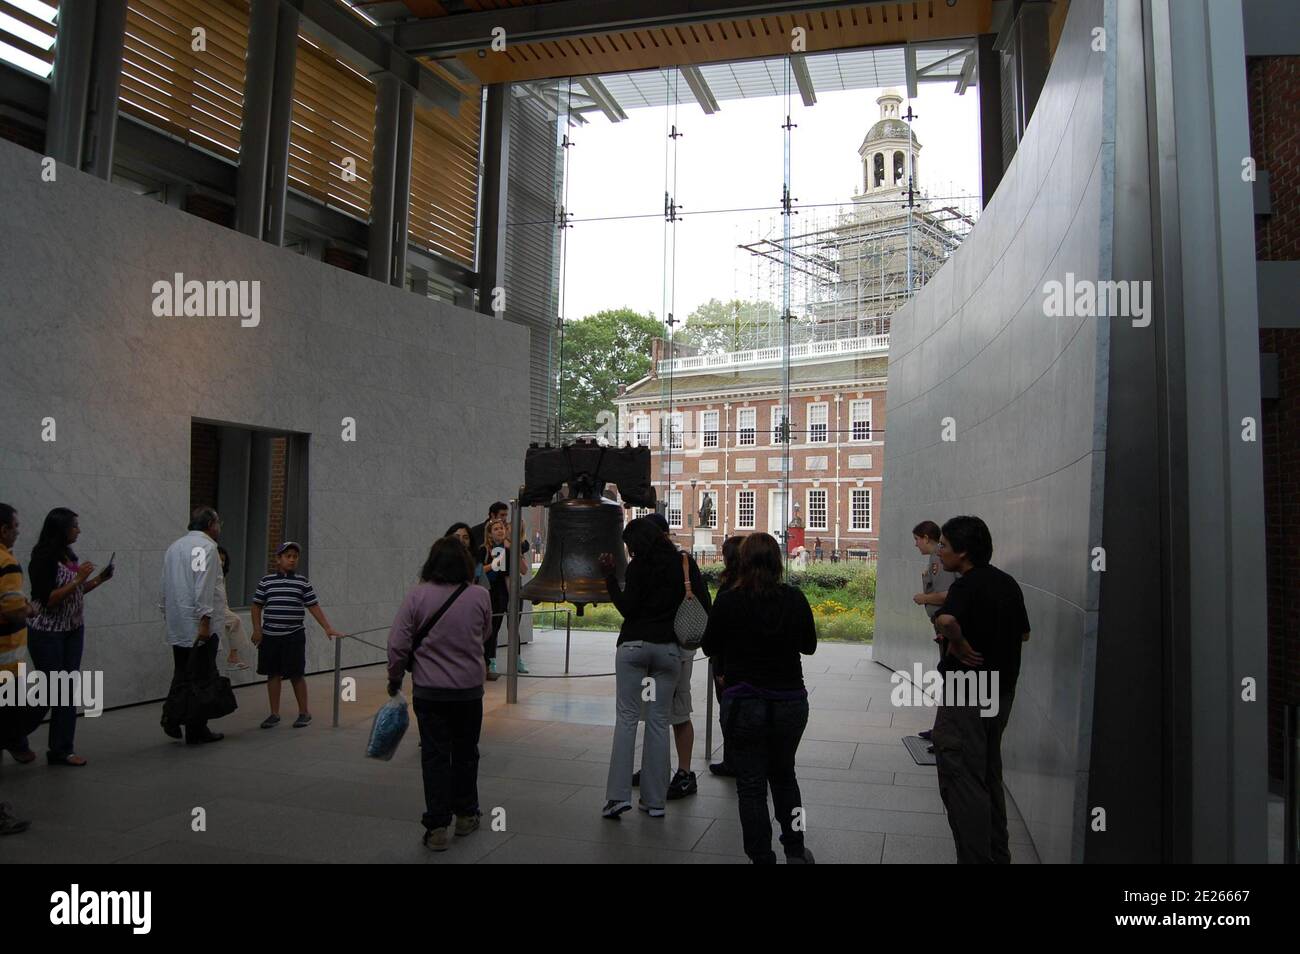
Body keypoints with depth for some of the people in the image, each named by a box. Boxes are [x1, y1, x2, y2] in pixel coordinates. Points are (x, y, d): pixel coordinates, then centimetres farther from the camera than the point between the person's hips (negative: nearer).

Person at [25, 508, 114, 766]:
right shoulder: (44, 558, -15)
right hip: (47, 633, -7)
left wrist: (98, 580, 3)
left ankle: (61, 750, 12)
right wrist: (78, 579, -23)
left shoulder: (69, 555, 6)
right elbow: (48, 599, -20)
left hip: (73, 631, 7)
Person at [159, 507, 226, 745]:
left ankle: (171, 717, 4)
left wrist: (167, 615, 23)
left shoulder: (174, 547, 17)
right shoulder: (206, 547, -10)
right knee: (203, 677, 0)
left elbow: (165, 586, 19)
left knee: (182, 673, 16)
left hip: (176, 626, 8)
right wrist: (205, 620, -20)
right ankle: (196, 732, 6)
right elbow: (204, 587, -19)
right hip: (198, 625, -8)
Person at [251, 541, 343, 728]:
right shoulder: (266, 581, 3)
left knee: (297, 675, 3)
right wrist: (257, 629, 1)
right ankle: (274, 714, 20)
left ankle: (304, 713, 15)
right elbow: (257, 606, 9)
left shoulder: (302, 582, 2)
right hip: (270, 636, 1)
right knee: (273, 674, 9)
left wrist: (328, 628, -3)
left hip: (294, 636, -1)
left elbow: (314, 607, 2)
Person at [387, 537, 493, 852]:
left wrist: (395, 678, 6)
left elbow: (397, 643, -9)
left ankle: (437, 826, 7)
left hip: (429, 690, -1)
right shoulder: (480, 596, -7)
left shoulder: (418, 595, -11)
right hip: (469, 688, 2)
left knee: (435, 756, 6)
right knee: (465, 753, 17)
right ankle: (465, 815, 29)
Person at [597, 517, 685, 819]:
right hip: (668, 647, 4)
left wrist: (609, 576, -5)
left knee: (626, 717, 1)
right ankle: (654, 800, 8)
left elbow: (627, 607, -9)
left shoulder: (638, 565, -5)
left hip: (634, 645, -3)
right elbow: (683, 601, 12)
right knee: (659, 722, 6)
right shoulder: (678, 563, 8)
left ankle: (618, 794, -5)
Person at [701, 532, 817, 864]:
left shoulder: (729, 601, -11)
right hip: (791, 702, 3)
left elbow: (710, 649, 2)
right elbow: (810, 646, 9)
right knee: (783, 775, 24)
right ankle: (795, 851, 28)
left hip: (745, 704, -3)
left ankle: (763, 858, 12)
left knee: (752, 785, 8)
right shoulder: (795, 599, -5)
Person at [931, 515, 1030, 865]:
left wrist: (959, 644, -23)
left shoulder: (967, 585, -19)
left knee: (962, 781, 1)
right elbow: (1023, 632, 20)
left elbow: (945, 619, -41)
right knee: (989, 777, 21)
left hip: (967, 694, -9)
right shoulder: (1008, 583, 7)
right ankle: (998, 855, 31)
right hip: (1002, 691, 9)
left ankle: (976, 858, 4)